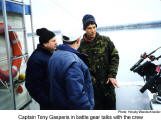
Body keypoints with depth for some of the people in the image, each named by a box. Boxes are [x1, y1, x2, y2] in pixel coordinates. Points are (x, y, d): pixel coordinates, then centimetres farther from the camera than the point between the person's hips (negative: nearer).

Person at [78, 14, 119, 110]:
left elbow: (115, 57, 1)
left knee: (111, 105, 13)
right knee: (97, 107, 11)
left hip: (108, 81, 1)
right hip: (93, 84, 0)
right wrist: (90, 79, -12)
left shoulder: (105, 40, -1)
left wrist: (112, 75, -7)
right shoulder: (81, 45, -3)